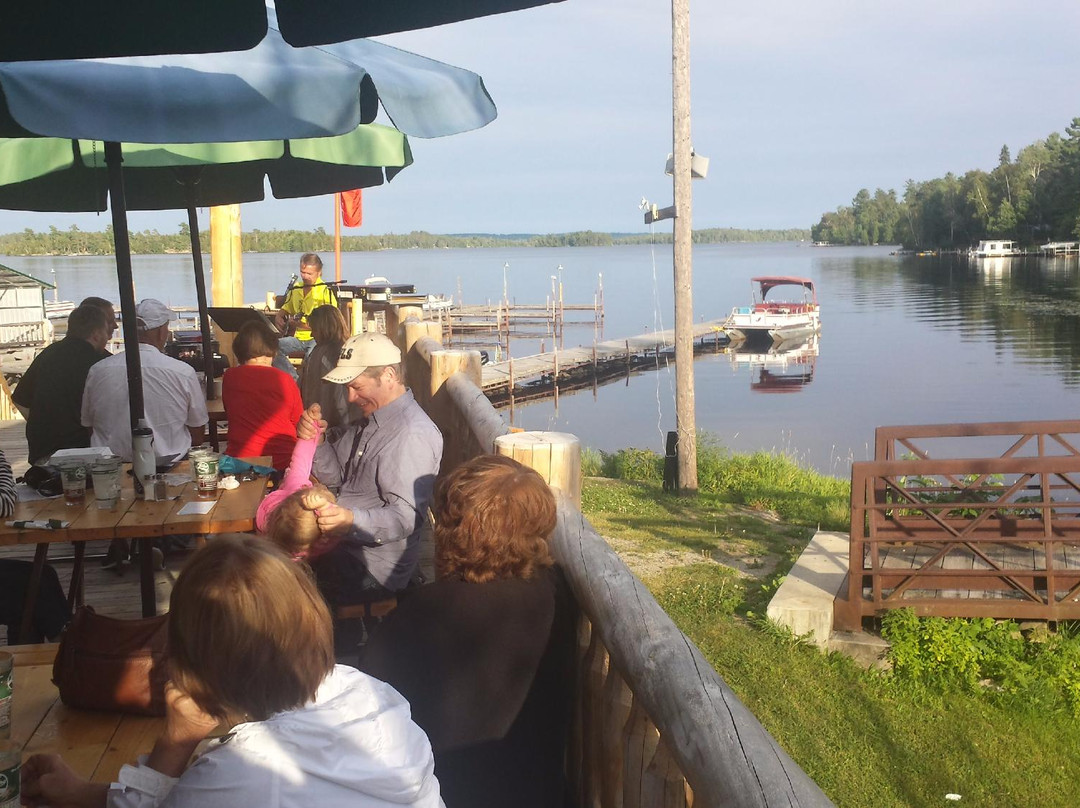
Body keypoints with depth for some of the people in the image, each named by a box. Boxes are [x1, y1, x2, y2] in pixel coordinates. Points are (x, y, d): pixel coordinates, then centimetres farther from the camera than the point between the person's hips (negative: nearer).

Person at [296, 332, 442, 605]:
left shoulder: (412, 434, -21)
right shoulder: (369, 421, 12)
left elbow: (407, 516, -27)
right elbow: (335, 477, 14)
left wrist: (352, 521, -42)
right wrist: (315, 441, -4)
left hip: (373, 569, -10)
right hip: (344, 547, 10)